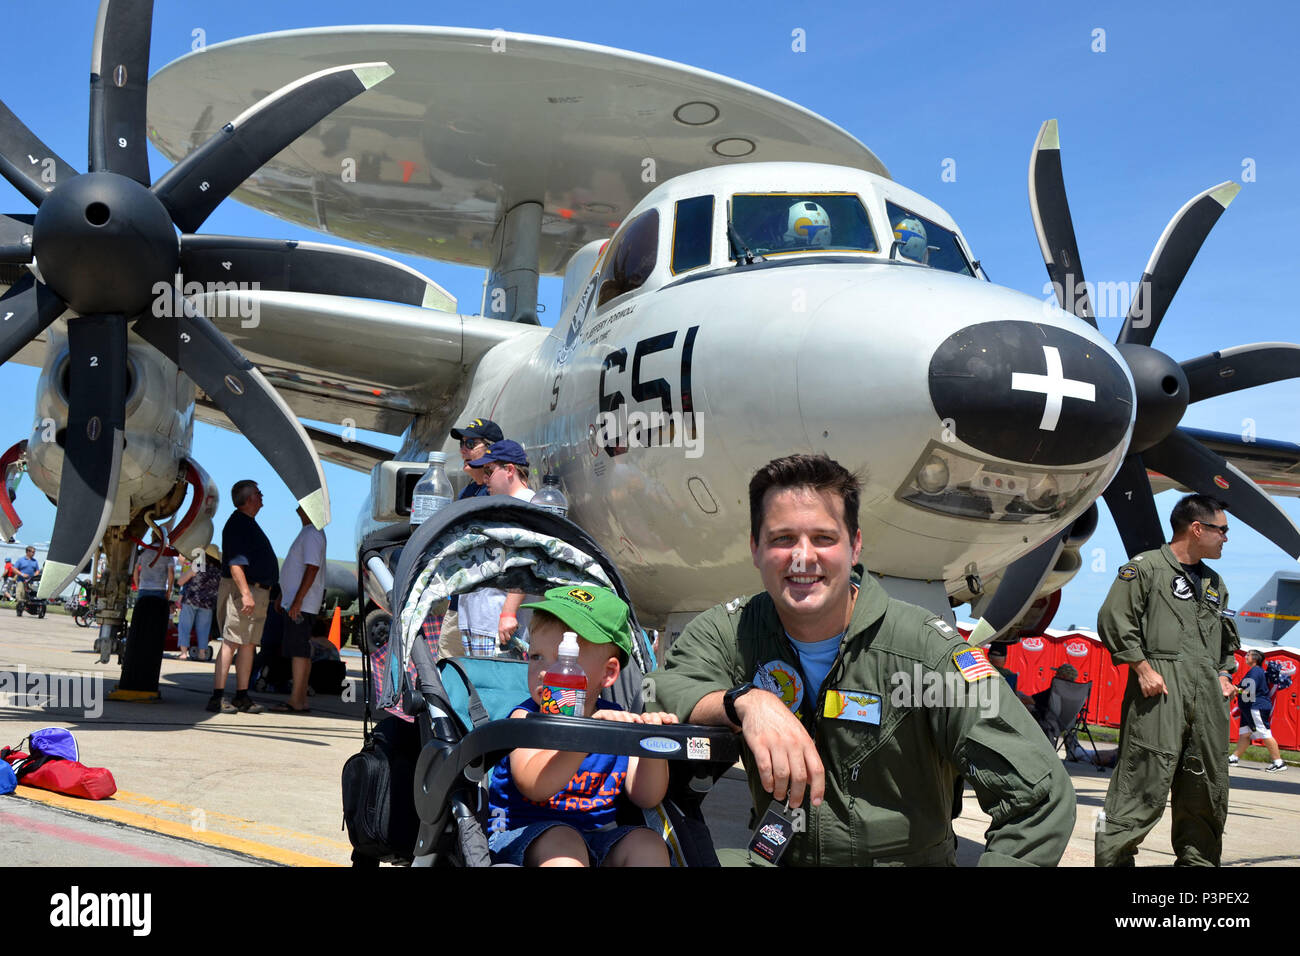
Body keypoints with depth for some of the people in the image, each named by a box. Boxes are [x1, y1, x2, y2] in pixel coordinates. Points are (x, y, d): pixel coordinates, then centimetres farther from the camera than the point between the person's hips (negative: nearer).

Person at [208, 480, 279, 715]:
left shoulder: (248, 524, 20)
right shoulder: (238, 524, -13)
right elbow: (235, 563, -21)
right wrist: (246, 593, -27)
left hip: (256, 592, 10)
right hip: (242, 590, -10)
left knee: (249, 644, 10)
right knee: (231, 642, -10)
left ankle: (242, 696, 14)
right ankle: (217, 697, -10)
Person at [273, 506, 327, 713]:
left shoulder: (312, 534, -14)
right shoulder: (308, 533, 19)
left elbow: (312, 569, -22)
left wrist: (297, 600, -25)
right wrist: (283, 597, 27)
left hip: (301, 604, -11)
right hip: (294, 602, 11)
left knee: (299, 649, -10)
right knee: (301, 650, 10)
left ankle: (297, 701, -9)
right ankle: (300, 699, 14)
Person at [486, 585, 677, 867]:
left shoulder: (618, 721, 3)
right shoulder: (525, 718, -8)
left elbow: (645, 798, -2)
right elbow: (534, 786, -27)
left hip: (599, 835, 4)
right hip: (524, 831, -4)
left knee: (648, 843, -22)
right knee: (562, 842, -34)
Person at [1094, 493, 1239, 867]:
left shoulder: (1215, 583, 23)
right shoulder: (1146, 566, 0)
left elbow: (1227, 637, 33)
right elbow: (1114, 620, -7)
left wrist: (1224, 674, 17)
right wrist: (1143, 668, -12)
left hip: (1208, 695, 7)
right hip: (1161, 687, -7)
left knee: (1209, 785, 9)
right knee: (1144, 783, -11)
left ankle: (1199, 860, 21)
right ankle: (1113, 858, -6)